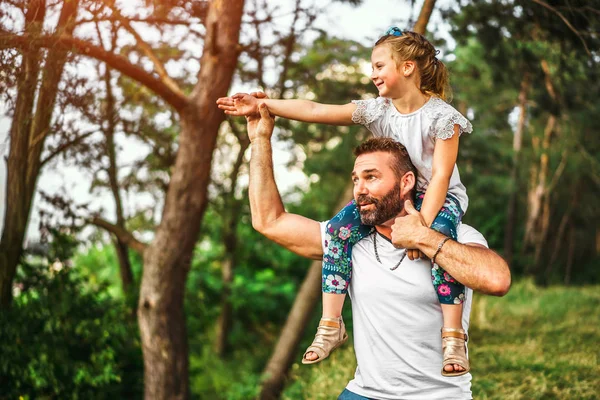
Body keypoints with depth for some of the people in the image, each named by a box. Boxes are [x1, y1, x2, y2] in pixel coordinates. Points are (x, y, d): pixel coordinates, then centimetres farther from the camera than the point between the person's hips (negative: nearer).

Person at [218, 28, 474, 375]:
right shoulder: (377, 110, -2)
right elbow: (315, 111, -8)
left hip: (438, 196, -5)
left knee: (439, 233, -40)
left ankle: (453, 335, -37)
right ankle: (330, 324, -18)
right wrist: (261, 105, -15)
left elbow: (440, 177, -21)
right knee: (341, 226, -23)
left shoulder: (442, 116, -15)